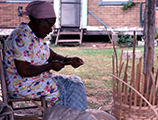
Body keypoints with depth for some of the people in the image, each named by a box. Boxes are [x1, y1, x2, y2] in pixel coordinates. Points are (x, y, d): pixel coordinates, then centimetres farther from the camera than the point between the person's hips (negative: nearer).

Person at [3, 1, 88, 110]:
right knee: (71, 89, -13)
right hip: (23, 87, -10)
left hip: (39, 79, 10)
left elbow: (53, 56, 15)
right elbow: (24, 71, -28)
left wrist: (69, 60, -3)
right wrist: (51, 66, -19)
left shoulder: (36, 36, 9)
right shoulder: (22, 37, -22)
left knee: (75, 81, 2)